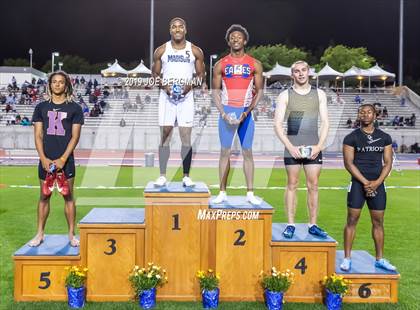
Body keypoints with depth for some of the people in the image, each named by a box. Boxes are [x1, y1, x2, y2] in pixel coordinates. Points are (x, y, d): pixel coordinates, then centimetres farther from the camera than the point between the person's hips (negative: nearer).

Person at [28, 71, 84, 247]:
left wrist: (63, 159, -11)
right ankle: (40, 234, 18)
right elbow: (38, 135, 5)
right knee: (44, 196, 8)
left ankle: (71, 235, 11)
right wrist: (43, 158, -7)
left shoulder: (74, 108, 2)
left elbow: (75, 136, -3)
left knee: (68, 196, 3)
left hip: (65, 160, -2)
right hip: (46, 160, 2)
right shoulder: (41, 107, 9)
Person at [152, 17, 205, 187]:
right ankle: (162, 176, 6)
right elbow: (154, 74, 10)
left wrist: (191, 85, -10)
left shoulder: (195, 51, 4)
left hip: (186, 97, 0)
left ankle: (186, 176, 7)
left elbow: (201, 74, 9)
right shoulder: (161, 51, 5)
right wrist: (163, 85, -10)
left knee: (186, 137, -1)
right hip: (167, 96, 0)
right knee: (165, 136, -1)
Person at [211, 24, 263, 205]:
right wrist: (223, 113, -8)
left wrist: (247, 112, -8)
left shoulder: (255, 65, 4)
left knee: (247, 152, 2)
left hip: (246, 112, 0)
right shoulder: (220, 65, 5)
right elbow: (215, 91, 5)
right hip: (226, 112, 0)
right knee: (225, 152, 2)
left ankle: (250, 193, 8)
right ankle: (222, 193, 9)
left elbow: (259, 91, 4)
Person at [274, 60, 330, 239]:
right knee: (292, 185, 1)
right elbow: (277, 124, -2)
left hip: (314, 148, 2)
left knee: (313, 186, 3)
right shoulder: (285, 95, 3)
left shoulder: (319, 94, 9)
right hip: (292, 147, -2)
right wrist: (290, 147, -11)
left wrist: (318, 146, -6)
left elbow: (325, 122, 7)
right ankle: (290, 225, 7)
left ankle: (313, 225, 10)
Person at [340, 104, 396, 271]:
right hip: (358, 183, -3)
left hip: (378, 184, 3)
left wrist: (377, 182, -9)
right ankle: (347, 259, 4)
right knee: (352, 221, -3)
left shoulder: (385, 138, 8)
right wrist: (365, 182, -14)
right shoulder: (351, 138, -1)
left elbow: (388, 163, 5)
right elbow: (348, 163, -7)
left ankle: (380, 259, 19)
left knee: (378, 222, 8)